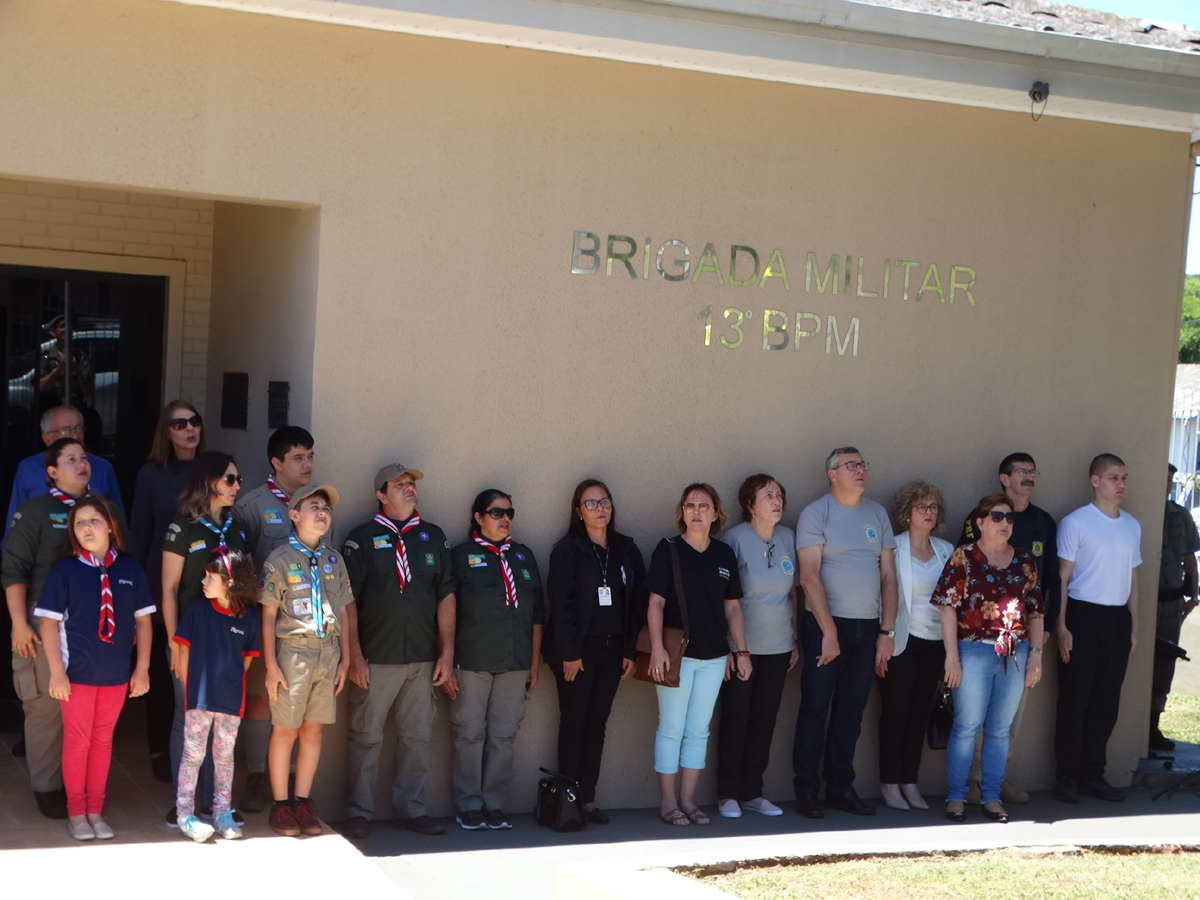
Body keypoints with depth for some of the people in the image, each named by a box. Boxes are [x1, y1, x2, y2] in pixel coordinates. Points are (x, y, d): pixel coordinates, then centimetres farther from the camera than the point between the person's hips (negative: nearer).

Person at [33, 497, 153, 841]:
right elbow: (49, 621, -6)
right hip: (77, 672, -2)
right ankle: (76, 813, 18)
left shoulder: (130, 569, -1)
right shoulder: (64, 569, -6)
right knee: (77, 741, 6)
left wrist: (142, 668, 1)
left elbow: (143, 620, 4)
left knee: (103, 741, 12)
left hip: (117, 675, 2)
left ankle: (96, 811, 23)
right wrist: (57, 671, -11)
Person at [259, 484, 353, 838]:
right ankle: (280, 805, 10)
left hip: (328, 653, 4)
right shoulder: (281, 559, -3)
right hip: (293, 650, -4)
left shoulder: (334, 561, 11)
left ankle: (303, 802, 17)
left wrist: (345, 660, 10)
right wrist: (271, 664, -8)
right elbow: (268, 616, -3)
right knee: (285, 730, 0)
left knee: (313, 730, 8)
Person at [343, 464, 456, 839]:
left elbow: (446, 596, 10)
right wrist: (355, 655, -8)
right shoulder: (363, 538, 1)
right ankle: (359, 812, 10)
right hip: (376, 659, -3)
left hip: (423, 659, 3)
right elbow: (347, 600, -2)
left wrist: (447, 652, 4)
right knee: (367, 737, 0)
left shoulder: (433, 537, 12)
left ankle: (410, 808, 16)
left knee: (419, 737, 6)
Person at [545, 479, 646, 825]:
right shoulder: (568, 549, -5)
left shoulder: (627, 550, 10)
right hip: (577, 651, -4)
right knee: (573, 724, 0)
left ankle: (588, 799, 11)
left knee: (597, 724, 7)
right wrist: (569, 652, -15)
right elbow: (560, 602, -10)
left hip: (612, 650, 4)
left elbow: (636, 602, 9)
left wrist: (630, 650, 2)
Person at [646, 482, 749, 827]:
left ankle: (687, 799, 17)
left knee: (699, 730, 9)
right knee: (672, 728, 0)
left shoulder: (725, 554, 8)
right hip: (677, 654, -4)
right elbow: (655, 603, -7)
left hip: (714, 655, 4)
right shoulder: (668, 550, -4)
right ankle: (667, 802, 8)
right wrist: (657, 648, -15)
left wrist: (741, 650, 8)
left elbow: (732, 607, 13)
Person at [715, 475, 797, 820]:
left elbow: (793, 592, 13)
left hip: (778, 647, 4)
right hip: (740, 646, -4)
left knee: (765, 720, 7)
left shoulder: (788, 537, 6)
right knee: (735, 719, 0)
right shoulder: (735, 538, -8)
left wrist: (796, 639, 11)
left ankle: (751, 792, 17)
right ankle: (728, 794, 10)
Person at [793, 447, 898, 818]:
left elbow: (888, 576, 10)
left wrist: (887, 631, 3)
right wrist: (829, 631, -15)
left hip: (868, 627, 5)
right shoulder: (816, 513, -5)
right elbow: (810, 576, -11)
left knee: (851, 711, 9)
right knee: (815, 708, -1)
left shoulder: (877, 514, 10)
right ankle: (806, 791, 5)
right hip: (826, 624, -5)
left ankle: (840, 788, 17)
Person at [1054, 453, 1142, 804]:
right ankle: (1067, 777, 5)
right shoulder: (1075, 523, -4)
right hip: (1083, 617, -5)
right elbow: (1061, 578, -4)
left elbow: (1133, 580, 18)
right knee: (1075, 699, -3)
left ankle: (1093, 774, 16)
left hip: (1118, 618, 5)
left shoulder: (1132, 526, 13)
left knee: (1106, 702, 8)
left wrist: (1133, 627, 12)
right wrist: (1062, 627, -10)